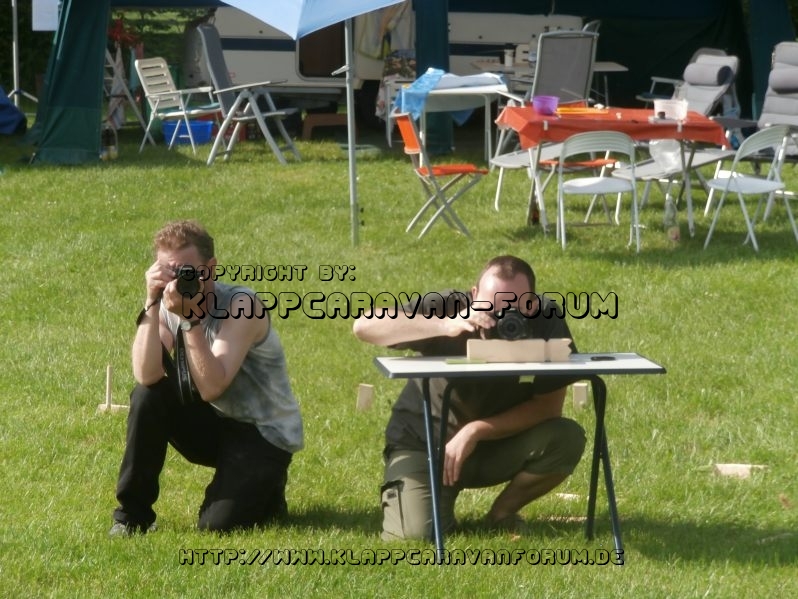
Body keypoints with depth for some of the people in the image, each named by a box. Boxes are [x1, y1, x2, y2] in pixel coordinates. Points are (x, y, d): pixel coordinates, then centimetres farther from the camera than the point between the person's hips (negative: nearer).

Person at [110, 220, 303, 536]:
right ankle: (131, 514, -8)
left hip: (265, 433, -5)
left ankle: (267, 490, 12)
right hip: (213, 425, 5)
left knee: (218, 523, -23)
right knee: (147, 397, -21)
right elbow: (146, 376, -24)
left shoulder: (241, 305, -23)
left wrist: (191, 318, -37)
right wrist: (152, 305, -29)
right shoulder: (170, 305, -7)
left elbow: (211, 388, -33)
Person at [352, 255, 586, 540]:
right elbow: (364, 326, -34)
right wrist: (445, 326, -45)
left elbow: (549, 406, -17)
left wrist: (476, 431, -27)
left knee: (567, 439, -25)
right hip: (424, 443, -3)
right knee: (415, 534, -26)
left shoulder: (547, 321, -19)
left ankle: (502, 514, 2)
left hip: (500, 442, 3)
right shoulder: (448, 306, -23)